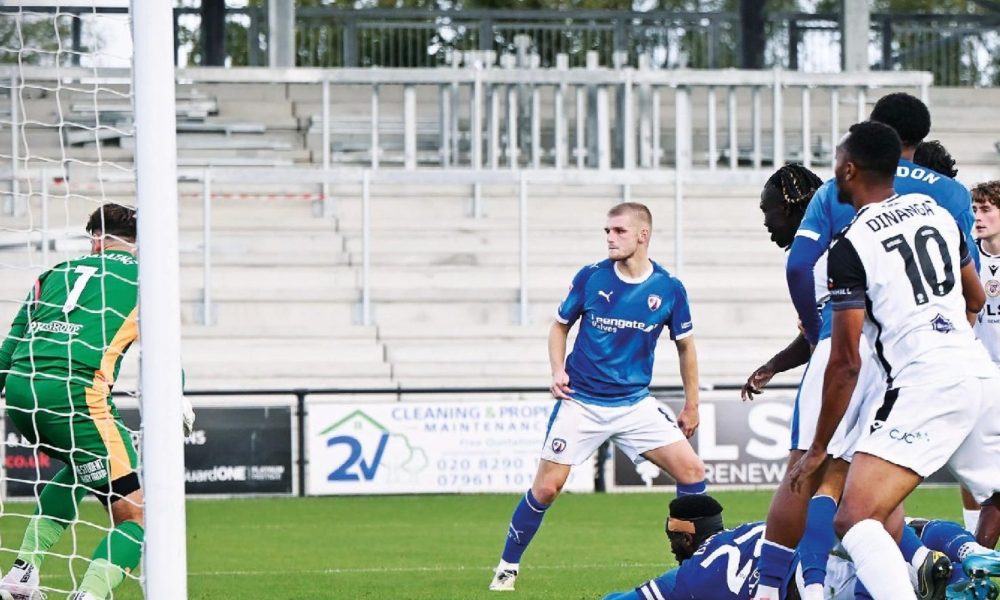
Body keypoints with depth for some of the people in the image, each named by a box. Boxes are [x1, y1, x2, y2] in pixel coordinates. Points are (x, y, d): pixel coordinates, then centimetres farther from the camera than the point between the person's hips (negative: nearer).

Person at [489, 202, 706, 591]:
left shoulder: (668, 288, -5)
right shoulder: (590, 277, -6)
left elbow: (685, 345, 9)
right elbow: (560, 325, 9)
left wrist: (691, 406, 11)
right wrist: (557, 370, -7)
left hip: (635, 404, 1)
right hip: (581, 402, -1)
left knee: (692, 471, -12)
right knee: (546, 487, -5)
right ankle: (507, 568, 13)